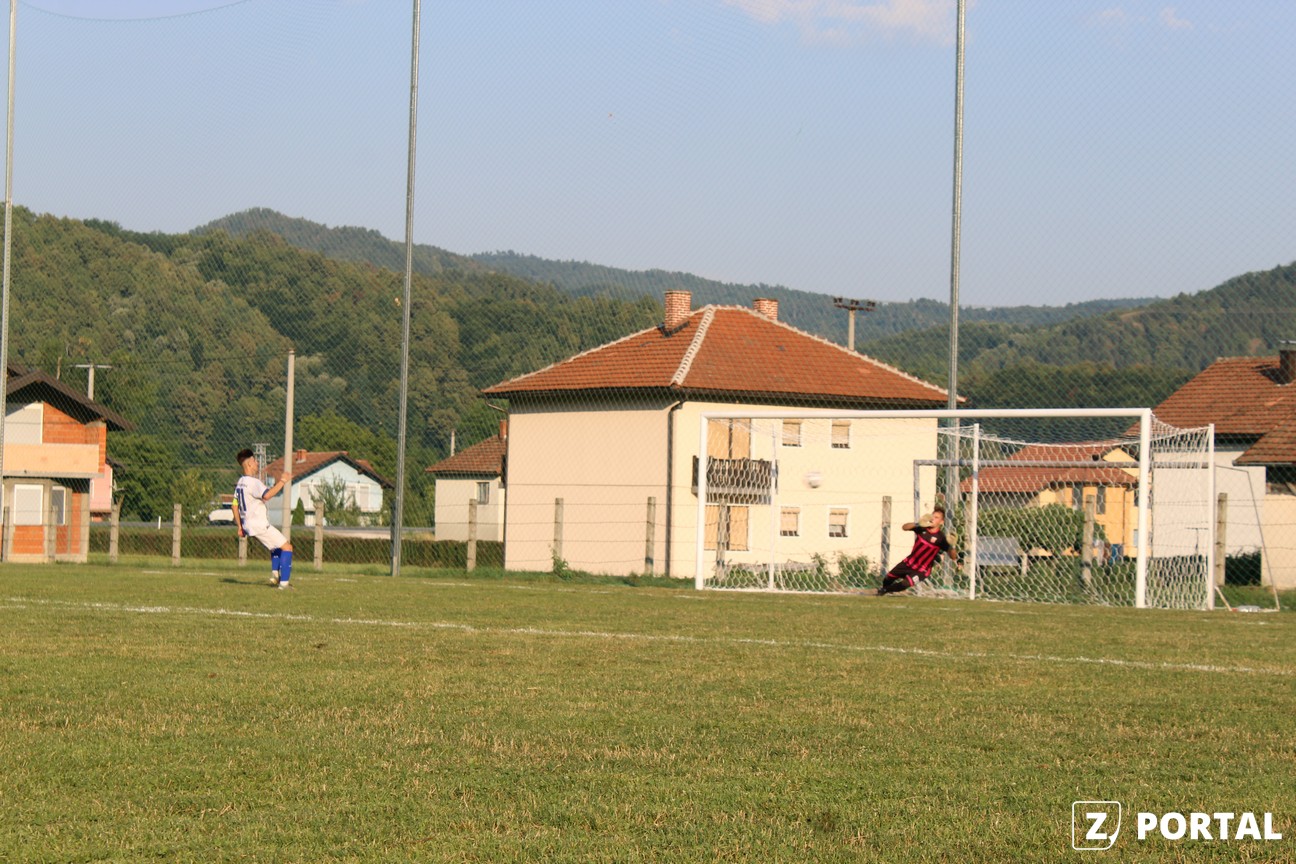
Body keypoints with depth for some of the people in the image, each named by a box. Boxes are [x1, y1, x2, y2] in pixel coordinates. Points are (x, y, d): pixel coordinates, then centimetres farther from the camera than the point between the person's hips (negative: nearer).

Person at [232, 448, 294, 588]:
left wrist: (240, 526, 24)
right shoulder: (253, 482, -16)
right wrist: (282, 481, -27)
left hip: (248, 524, 10)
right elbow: (267, 495, -34)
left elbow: (235, 506, 19)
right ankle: (283, 582, -13)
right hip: (260, 525, -10)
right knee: (287, 547, -6)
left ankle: (275, 574, 13)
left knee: (276, 546, 27)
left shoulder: (240, 482, 14)